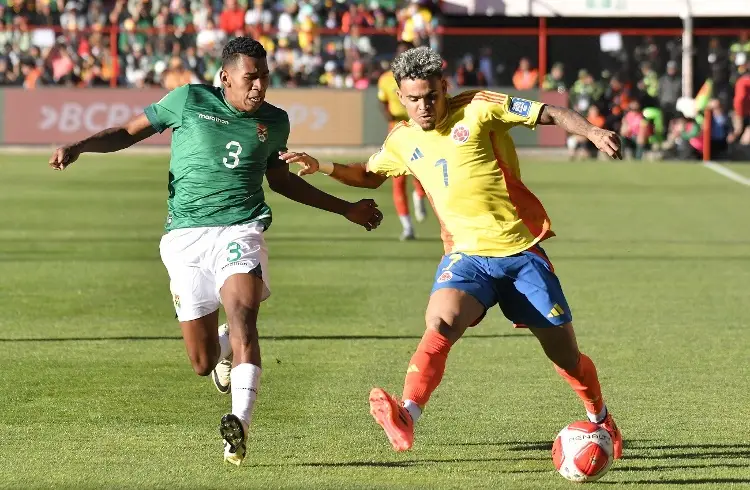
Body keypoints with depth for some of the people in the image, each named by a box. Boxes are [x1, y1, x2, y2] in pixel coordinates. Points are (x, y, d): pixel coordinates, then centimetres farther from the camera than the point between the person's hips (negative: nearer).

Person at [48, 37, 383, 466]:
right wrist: (78, 148, -5)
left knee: (243, 314, -30)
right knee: (203, 364, 0)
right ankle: (222, 344, 39)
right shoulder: (189, 101, 4)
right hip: (186, 237, -1)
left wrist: (346, 209, 34)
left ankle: (240, 425, -40)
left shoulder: (274, 121, 13)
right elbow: (130, 132, 13)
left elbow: (281, 179, 30)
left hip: (240, 231, 1)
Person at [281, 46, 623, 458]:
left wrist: (594, 133, -24)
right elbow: (370, 175, 28)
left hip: (522, 250, -2)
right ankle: (406, 417, -48)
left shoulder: (478, 109, -6)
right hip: (466, 255, 2)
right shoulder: (403, 141, 8)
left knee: (565, 354, 7)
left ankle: (601, 420, 36)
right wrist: (321, 167, 11)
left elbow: (551, 114, -7)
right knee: (440, 325, -31)